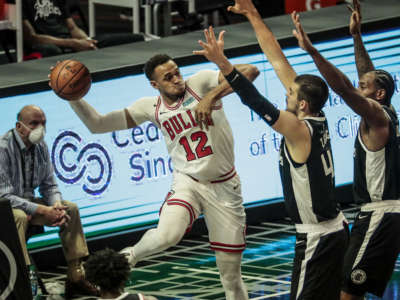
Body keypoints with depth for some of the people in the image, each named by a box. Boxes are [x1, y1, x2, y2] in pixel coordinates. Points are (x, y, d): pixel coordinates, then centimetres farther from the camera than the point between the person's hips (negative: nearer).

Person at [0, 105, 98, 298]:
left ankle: (75, 277, 0)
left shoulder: (40, 147, 2)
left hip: (28, 201, 8)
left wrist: (56, 206, -16)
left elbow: (49, 185, 9)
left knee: (71, 209, -2)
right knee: (18, 217, -39)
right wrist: (41, 211, -29)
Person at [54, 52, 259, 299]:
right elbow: (97, 124, 1)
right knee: (167, 235, -31)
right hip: (188, 183, 1)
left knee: (231, 273, 3)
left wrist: (212, 96, -33)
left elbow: (250, 71, -23)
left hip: (225, 186, -1)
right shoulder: (151, 107, -1)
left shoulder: (200, 82, -10)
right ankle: (131, 256, 1)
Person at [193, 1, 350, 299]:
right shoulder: (318, 119, 4)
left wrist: (223, 63, -37)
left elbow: (257, 102, -31)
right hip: (337, 228, 10)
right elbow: (279, 61, 6)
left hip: (316, 238, -10)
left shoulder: (300, 131, -19)